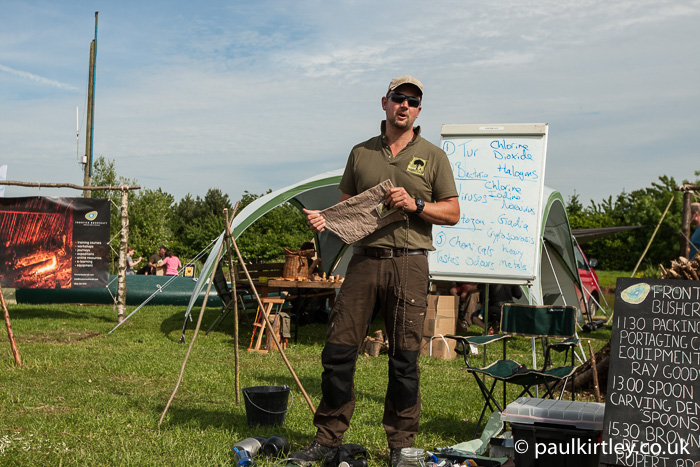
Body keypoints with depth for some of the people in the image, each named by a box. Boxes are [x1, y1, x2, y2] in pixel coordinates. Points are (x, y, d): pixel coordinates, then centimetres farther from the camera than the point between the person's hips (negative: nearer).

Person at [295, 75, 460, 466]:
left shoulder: (433, 157, 7)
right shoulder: (361, 153, 14)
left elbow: (452, 213, 5)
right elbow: (346, 206, 18)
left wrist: (416, 205, -12)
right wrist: (324, 219, -3)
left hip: (409, 263, -2)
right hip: (364, 260, 2)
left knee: (405, 358, 0)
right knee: (339, 349, -1)